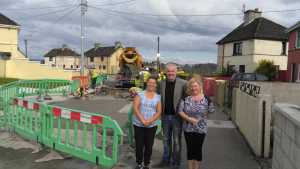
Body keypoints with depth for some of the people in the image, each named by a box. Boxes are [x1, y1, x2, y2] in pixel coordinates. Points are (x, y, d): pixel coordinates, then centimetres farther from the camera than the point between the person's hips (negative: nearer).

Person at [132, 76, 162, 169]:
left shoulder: (158, 97, 4)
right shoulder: (140, 94, 0)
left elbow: (159, 112, -1)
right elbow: (135, 108, -8)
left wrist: (150, 121, -15)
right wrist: (142, 120, -16)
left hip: (152, 125, 1)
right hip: (138, 124, -1)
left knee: (149, 146, 7)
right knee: (139, 145, 6)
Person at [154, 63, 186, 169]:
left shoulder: (183, 83, -10)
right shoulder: (162, 83, 2)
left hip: (177, 116, -4)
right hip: (165, 116, 4)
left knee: (176, 141, 9)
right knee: (166, 140, 17)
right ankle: (166, 160, 33)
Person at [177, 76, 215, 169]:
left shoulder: (206, 99, -7)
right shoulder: (186, 98, -5)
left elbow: (211, 111, 2)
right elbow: (180, 111, -7)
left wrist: (201, 118, -2)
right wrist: (188, 118, -18)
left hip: (201, 129, -1)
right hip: (188, 128, 1)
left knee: (198, 149, 9)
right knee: (190, 149, 11)